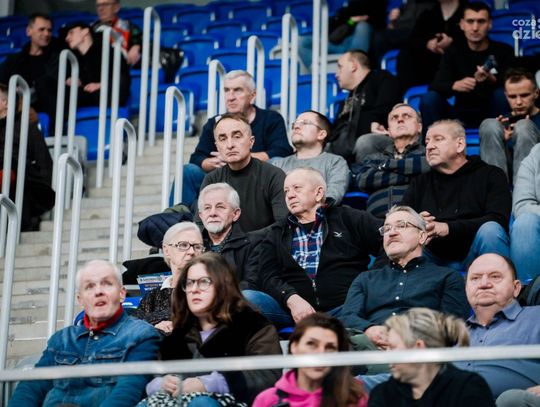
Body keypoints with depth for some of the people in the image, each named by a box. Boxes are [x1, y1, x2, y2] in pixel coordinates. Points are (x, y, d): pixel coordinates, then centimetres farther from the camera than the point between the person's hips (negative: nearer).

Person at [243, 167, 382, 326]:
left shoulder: (347, 219, 16)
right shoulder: (277, 233, 23)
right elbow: (268, 277, 9)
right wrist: (292, 299, -12)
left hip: (341, 308, -2)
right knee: (246, 297, -25)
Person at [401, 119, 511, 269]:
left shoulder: (490, 175, 8)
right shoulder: (420, 182, 21)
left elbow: (498, 220, -9)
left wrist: (448, 228, -18)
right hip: (436, 259, 2)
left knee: (490, 231, -32)